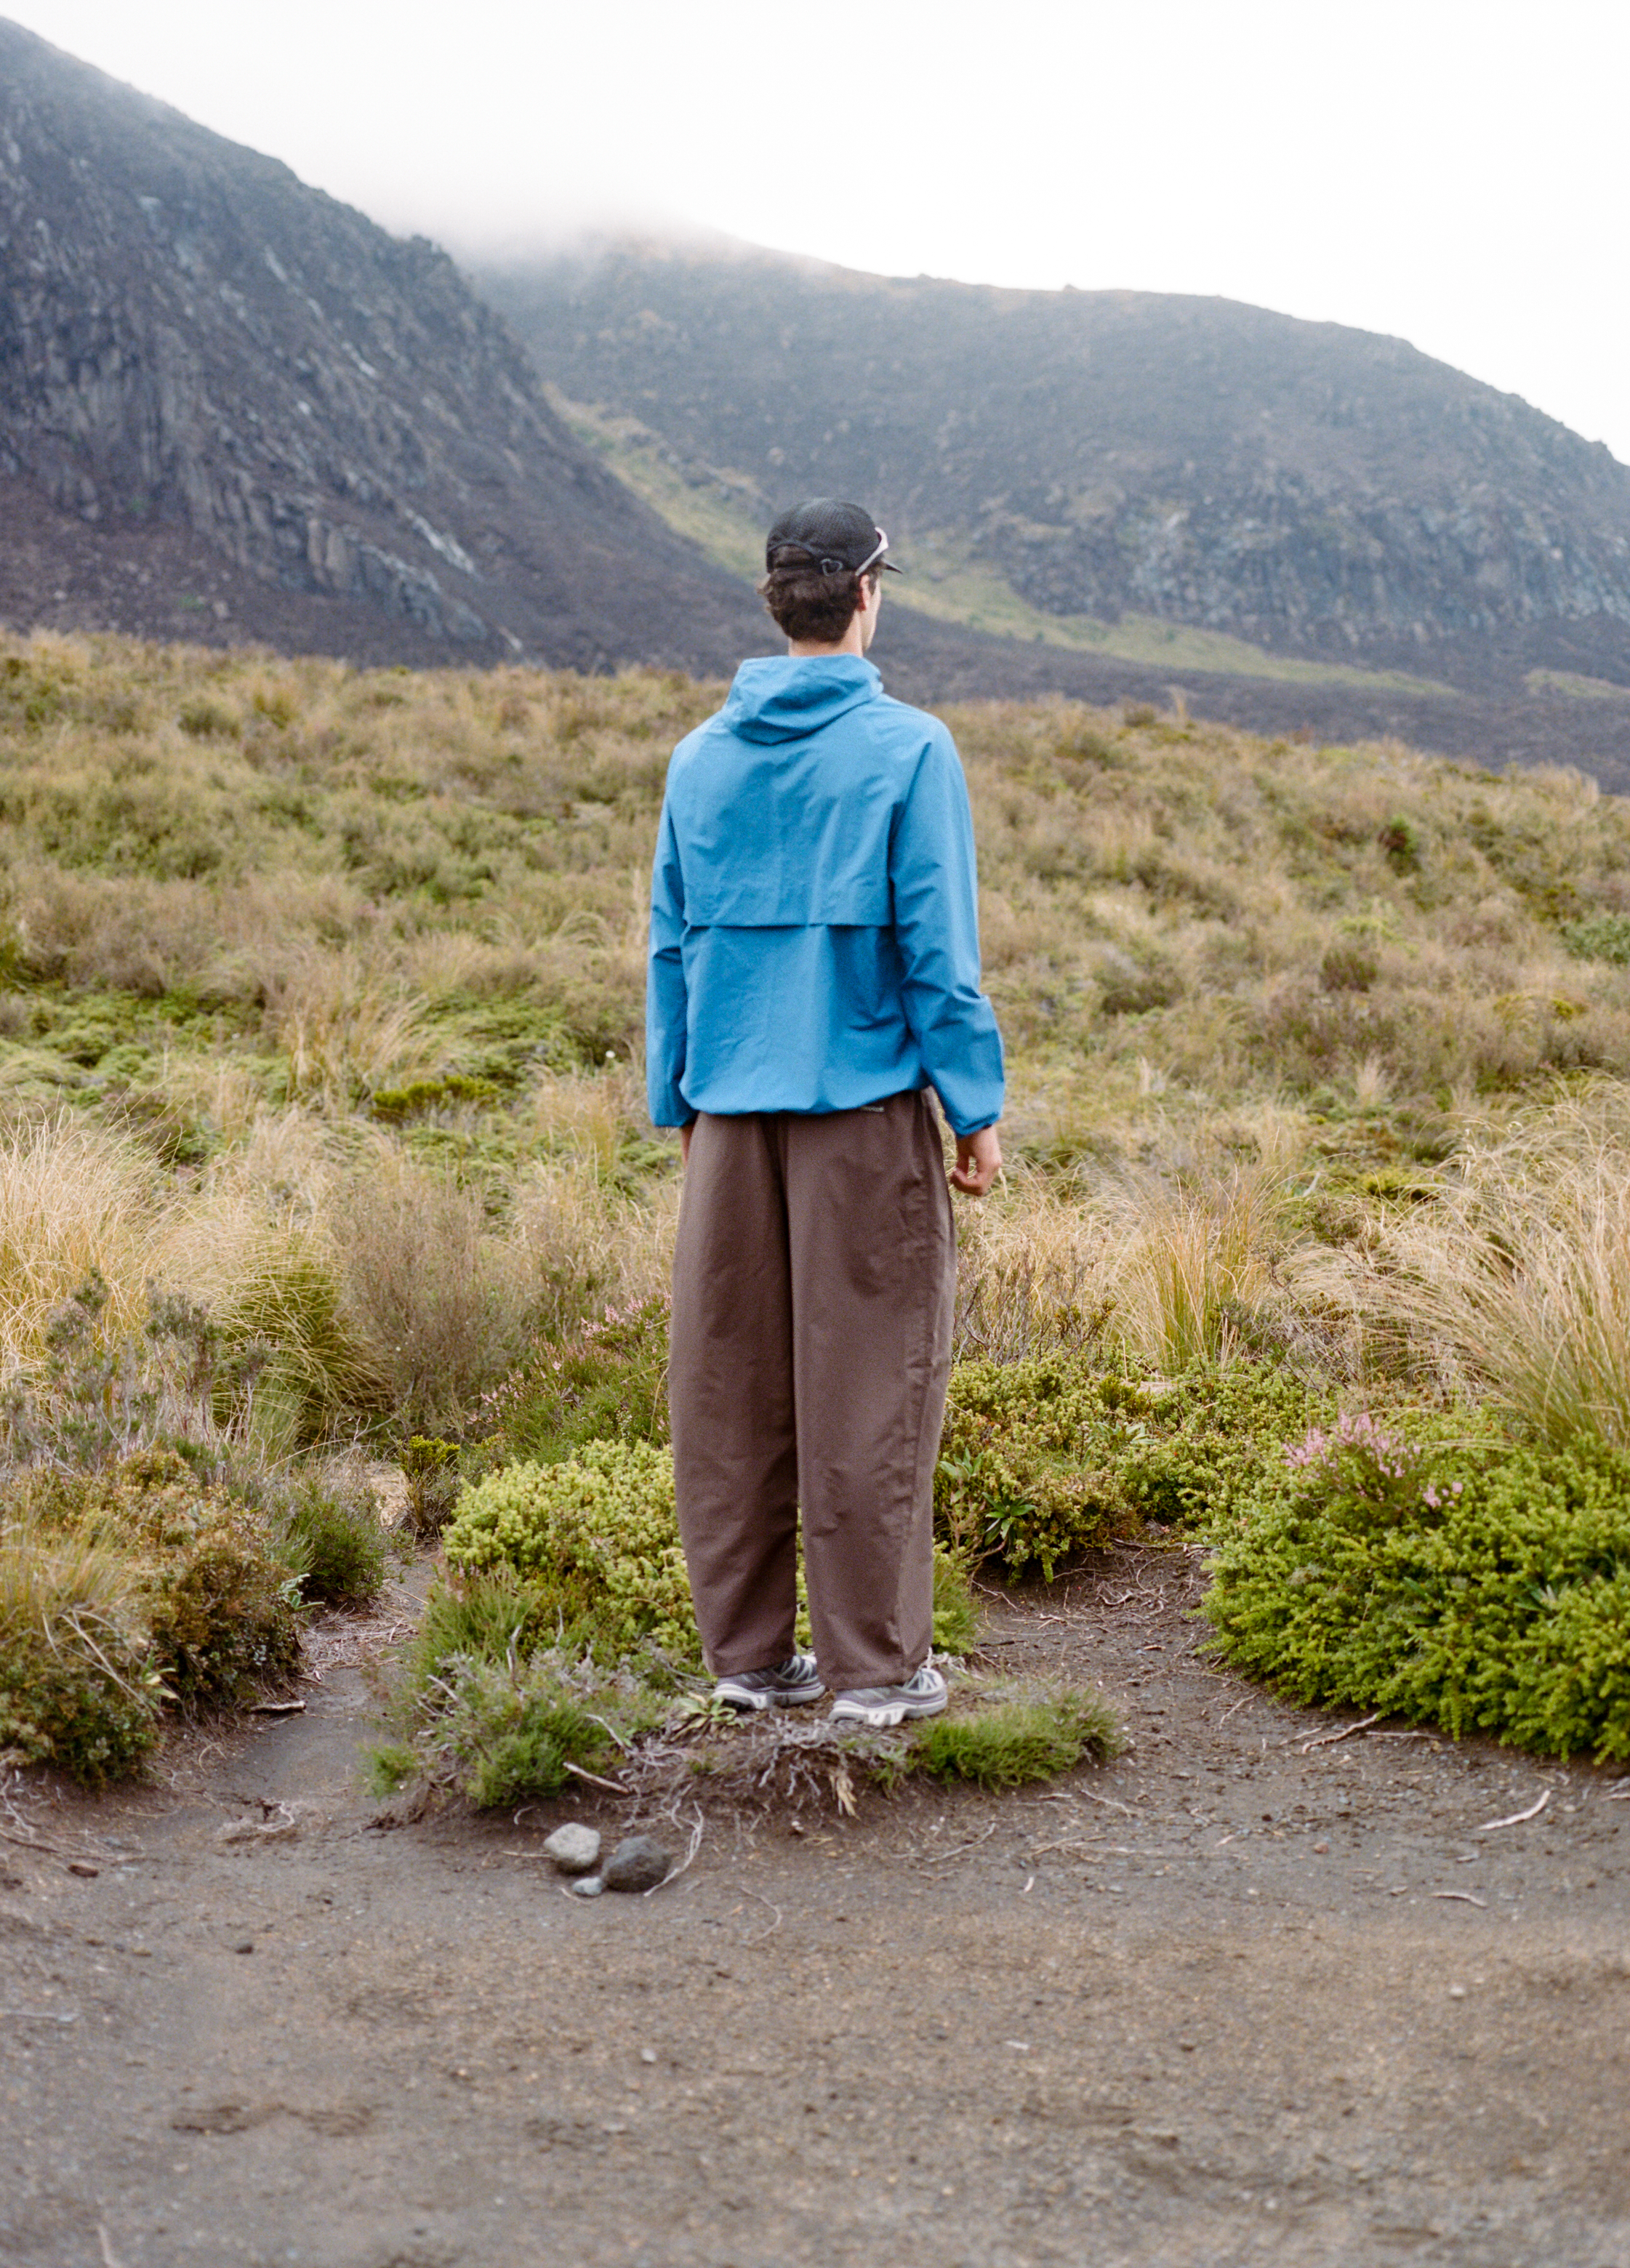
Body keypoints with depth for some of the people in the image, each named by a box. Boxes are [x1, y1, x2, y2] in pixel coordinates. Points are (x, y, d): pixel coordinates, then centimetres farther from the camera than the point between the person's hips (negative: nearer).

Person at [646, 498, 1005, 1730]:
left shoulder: (702, 756, 8)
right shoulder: (908, 749, -6)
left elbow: (672, 944, 11)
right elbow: (938, 946, -8)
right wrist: (978, 1108, -2)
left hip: (732, 1113, 5)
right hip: (866, 1111, -4)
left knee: (731, 1386, 9)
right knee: (868, 1387, 2)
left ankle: (748, 1650, 19)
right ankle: (877, 1663, 9)